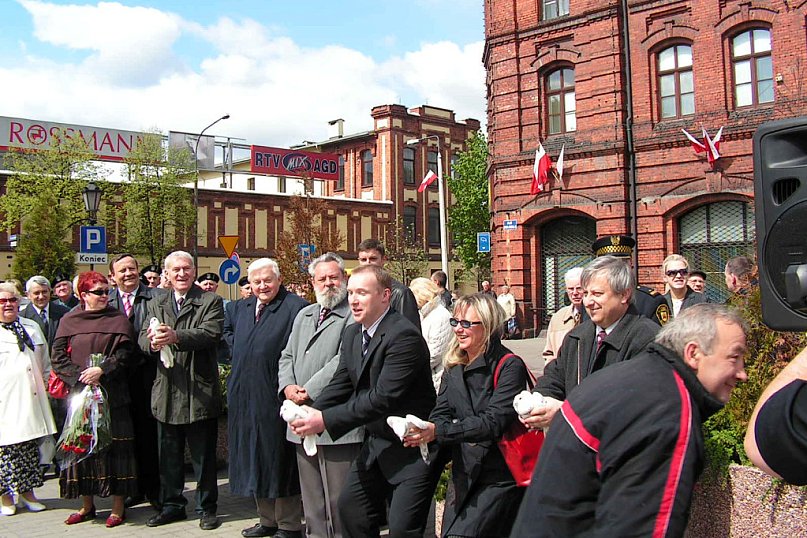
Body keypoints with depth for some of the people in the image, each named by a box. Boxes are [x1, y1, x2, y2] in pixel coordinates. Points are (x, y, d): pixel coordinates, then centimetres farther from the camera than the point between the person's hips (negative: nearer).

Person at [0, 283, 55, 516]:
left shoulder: (32, 327, 15)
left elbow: (44, 361, 21)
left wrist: (47, 385, 15)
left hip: (31, 399, 4)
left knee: (31, 446, 8)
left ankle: (27, 491, 20)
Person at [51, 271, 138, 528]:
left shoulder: (118, 320, 4)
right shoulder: (69, 321, 7)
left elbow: (124, 352, -4)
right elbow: (58, 357, 3)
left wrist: (102, 370, -17)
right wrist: (80, 376, -10)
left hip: (111, 393, -2)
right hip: (78, 392, 2)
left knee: (114, 445, 0)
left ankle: (118, 505, 8)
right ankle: (87, 504, 20)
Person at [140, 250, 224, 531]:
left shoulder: (210, 301, -2)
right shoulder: (155, 304, 13)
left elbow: (211, 332, -19)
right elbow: (143, 339, 3)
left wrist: (176, 336, -34)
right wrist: (153, 342, -22)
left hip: (200, 391, -4)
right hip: (166, 391, 4)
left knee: (203, 455, 6)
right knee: (169, 454, 14)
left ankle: (207, 508, 19)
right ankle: (172, 505, 29)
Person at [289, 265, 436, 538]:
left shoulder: (404, 336, -23)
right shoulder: (352, 333, 6)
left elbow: (383, 396, -28)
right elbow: (341, 384, 8)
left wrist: (326, 420, -26)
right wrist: (311, 413, -11)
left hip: (411, 446, -9)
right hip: (376, 441, 9)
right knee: (350, 508, 16)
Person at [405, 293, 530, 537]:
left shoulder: (510, 366, -13)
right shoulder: (453, 370, 8)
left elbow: (494, 421, -23)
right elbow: (441, 415, -1)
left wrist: (438, 431, -32)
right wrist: (423, 430, -25)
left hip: (500, 478, -6)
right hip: (464, 477, 7)